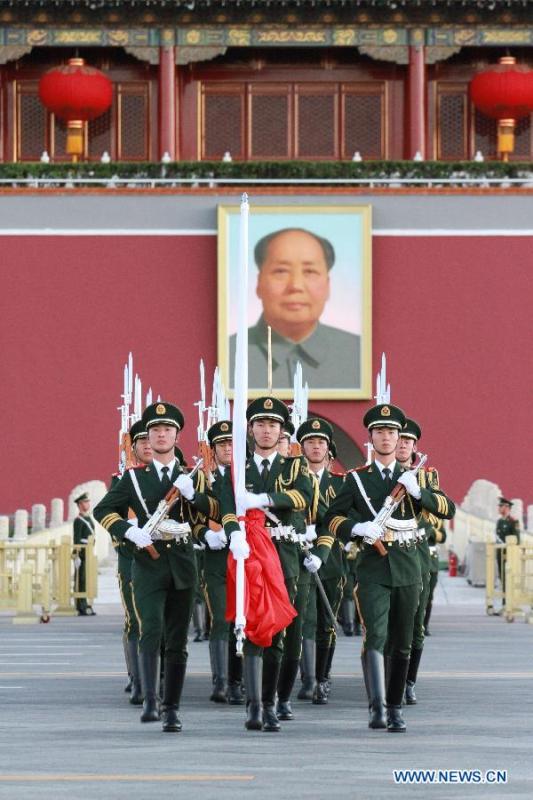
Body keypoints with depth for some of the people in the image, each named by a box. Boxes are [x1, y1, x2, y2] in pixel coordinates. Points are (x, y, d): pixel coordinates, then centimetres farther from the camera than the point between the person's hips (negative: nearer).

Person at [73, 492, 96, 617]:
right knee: (81, 580, -7)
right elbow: (76, 540, -15)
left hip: (89, 554, 9)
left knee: (87, 580, 11)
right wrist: (77, 557, -20)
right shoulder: (78, 520, -10)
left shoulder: (89, 519, 18)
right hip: (82, 554, -9)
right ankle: (82, 608, -7)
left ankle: (85, 605, 17)